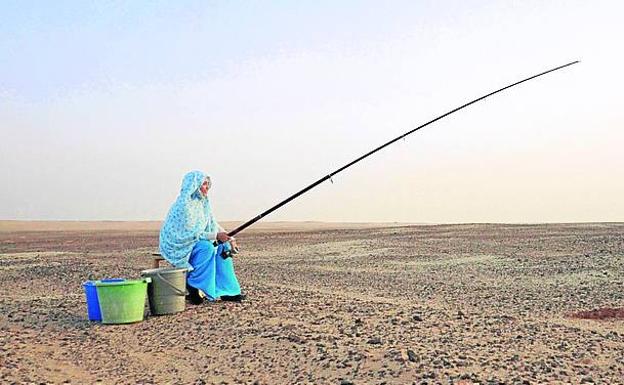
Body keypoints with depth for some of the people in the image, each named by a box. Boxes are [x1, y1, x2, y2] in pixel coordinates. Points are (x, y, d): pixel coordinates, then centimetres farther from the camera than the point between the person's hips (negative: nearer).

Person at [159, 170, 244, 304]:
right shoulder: (184, 205, -23)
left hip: (194, 242, 9)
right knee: (206, 247, -31)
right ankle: (192, 287, -19)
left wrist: (228, 238, -8)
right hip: (178, 244, -9)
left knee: (223, 247, -6)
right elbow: (189, 234, -27)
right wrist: (216, 236, -28)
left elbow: (213, 225, 8)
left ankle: (227, 291, -5)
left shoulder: (203, 203, 4)